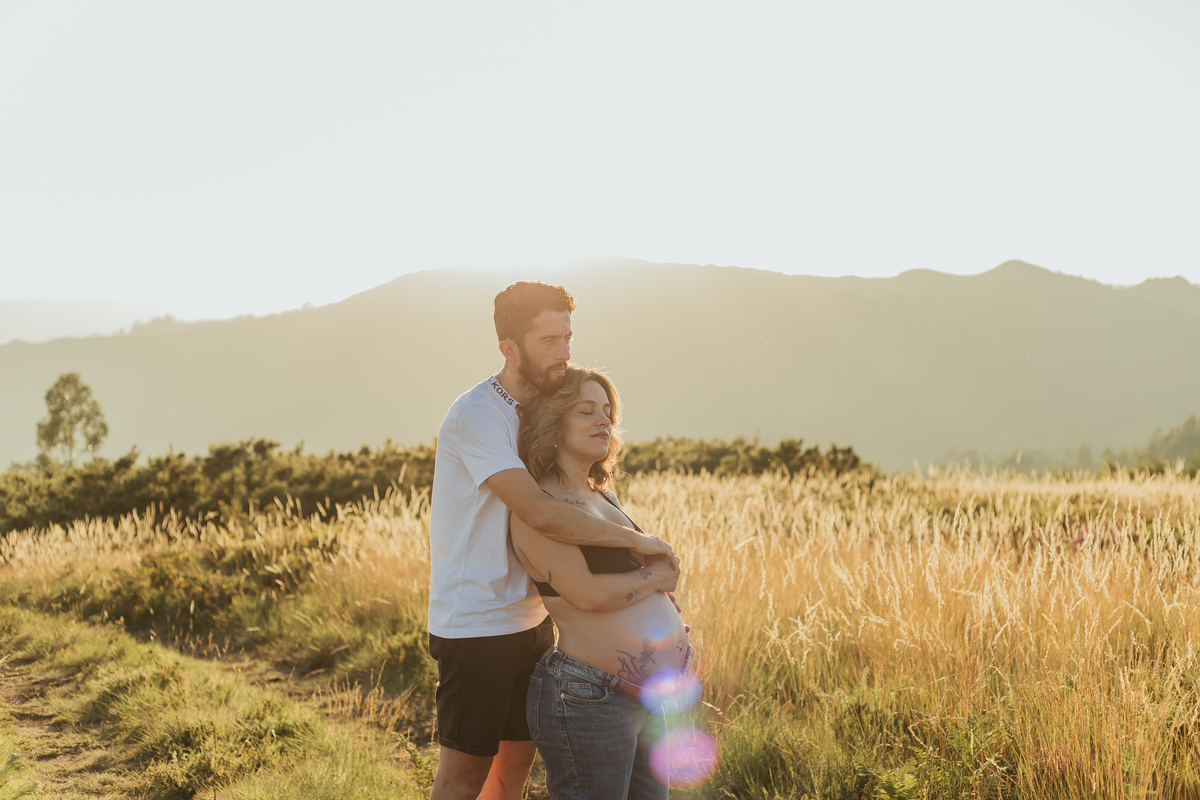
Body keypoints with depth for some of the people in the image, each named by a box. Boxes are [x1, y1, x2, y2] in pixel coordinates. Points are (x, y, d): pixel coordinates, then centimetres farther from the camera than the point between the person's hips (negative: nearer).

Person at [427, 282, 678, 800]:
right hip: (475, 625, -8)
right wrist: (635, 540, -20)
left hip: (529, 619, 8)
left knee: (517, 758, 16)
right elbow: (540, 513, -29)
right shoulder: (476, 416, -18)